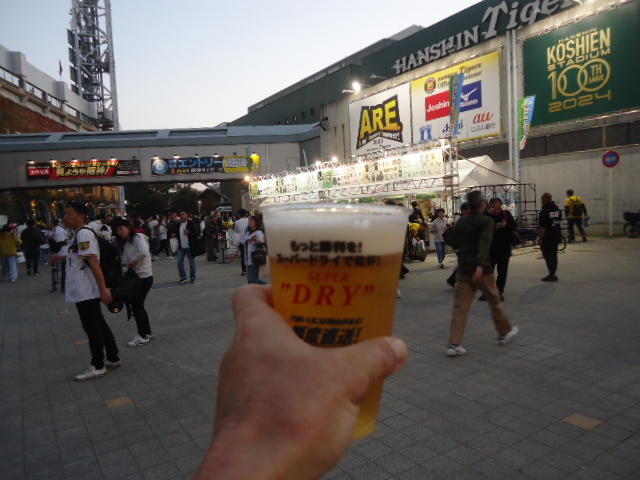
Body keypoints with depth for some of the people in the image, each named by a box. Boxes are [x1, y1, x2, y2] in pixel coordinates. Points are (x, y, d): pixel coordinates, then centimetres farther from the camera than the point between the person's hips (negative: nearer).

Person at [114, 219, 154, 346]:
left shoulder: (138, 237, -13)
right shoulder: (125, 243, 13)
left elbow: (143, 252, -32)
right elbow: (125, 260, 6)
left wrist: (131, 262, -20)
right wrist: (127, 265, -15)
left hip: (144, 277, -8)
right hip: (134, 277, 8)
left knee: (136, 306, -3)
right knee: (137, 305, 13)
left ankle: (143, 336, 10)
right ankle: (147, 332, 26)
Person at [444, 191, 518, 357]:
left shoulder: (461, 221, 7)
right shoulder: (487, 221, -9)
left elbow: (452, 241, 12)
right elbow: (485, 243, -23)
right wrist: (480, 265, -34)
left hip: (463, 269, 4)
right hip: (481, 269, -4)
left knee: (460, 306, 2)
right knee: (494, 301, 16)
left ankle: (454, 344, -3)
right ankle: (505, 332, 36)